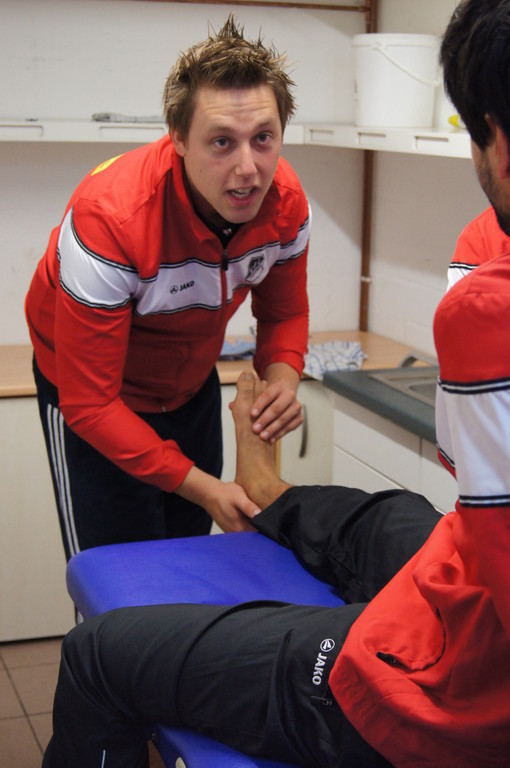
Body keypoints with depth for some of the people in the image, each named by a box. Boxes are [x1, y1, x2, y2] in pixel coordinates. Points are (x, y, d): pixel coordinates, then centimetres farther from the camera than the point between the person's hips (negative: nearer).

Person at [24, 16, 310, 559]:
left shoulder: (285, 203, -20)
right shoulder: (108, 219, -36)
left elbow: (285, 312, 1)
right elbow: (88, 403, -30)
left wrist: (282, 376, -22)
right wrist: (200, 486, -32)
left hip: (192, 384, 5)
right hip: (94, 392, -5)